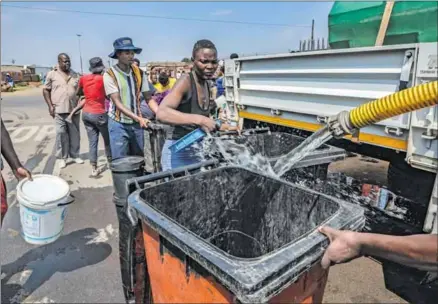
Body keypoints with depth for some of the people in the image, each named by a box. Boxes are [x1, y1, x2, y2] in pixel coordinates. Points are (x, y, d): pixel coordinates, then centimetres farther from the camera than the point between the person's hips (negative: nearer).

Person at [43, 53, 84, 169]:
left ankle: (75, 155, 20)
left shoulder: (75, 75, 10)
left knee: (75, 133, 7)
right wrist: (50, 106, -4)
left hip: (74, 109, 3)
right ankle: (62, 158, 9)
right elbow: (45, 90, 4)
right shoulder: (52, 74, 3)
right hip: (59, 110, -2)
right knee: (61, 134, -1)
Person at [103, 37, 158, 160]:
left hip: (136, 123, 4)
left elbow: (149, 98, 2)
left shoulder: (139, 73, 2)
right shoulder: (109, 75, -10)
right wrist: (138, 118, -29)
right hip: (118, 124, -4)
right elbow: (117, 103, -16)